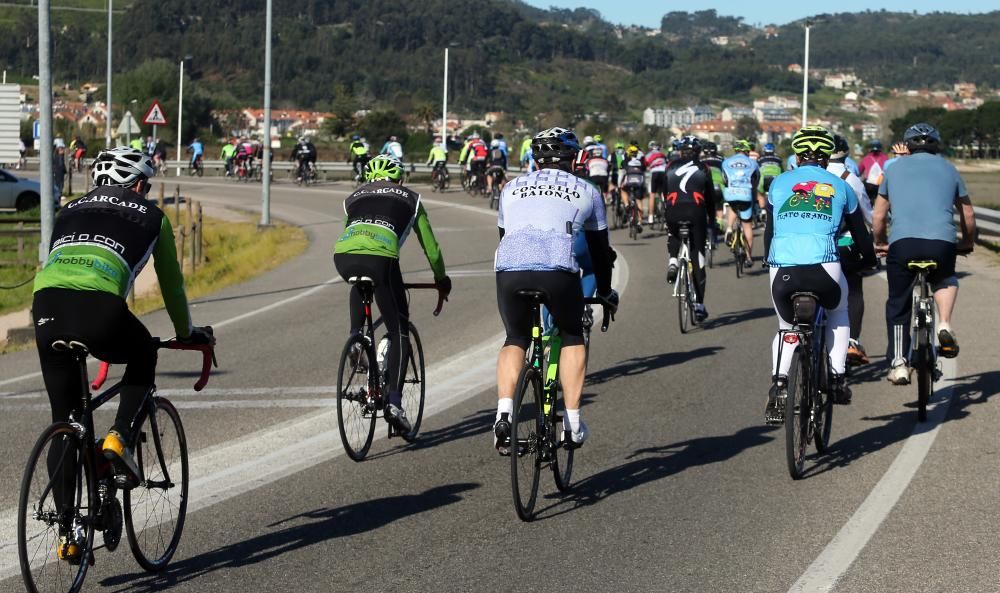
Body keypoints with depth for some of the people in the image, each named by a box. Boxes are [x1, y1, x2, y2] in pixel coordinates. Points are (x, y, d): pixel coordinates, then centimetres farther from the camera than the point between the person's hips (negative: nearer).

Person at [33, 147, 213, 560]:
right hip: (100, 306, -3)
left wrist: (63, 328, 58)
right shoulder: (149, 216, 24)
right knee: (143, 357, 31)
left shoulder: (70, 211, 34)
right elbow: (171, 283, 33)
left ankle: (68, 533, 13)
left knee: (63, 421, 16)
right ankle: (119, 438, 9)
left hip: (46, 303, 4)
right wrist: (186, 332, 50)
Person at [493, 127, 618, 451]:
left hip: (509, 271, 2)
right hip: (558, 270, -2)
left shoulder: (512, 188, 29)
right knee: (572, 338, 23)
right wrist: (606, 291, 45)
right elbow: (599, 248, 31)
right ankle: (572, 422, 16)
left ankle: (503, 415, 4)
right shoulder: (586, 191, 24)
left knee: (515, 340, 24)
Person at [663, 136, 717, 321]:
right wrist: (712, 219, 28)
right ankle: (699, 305, 5)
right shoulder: (703, 169, 16)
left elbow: (662, 191, 18)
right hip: (696, 212, 0)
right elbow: (711, 196, 18)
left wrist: (664, 214, 27)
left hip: (674, 211, 1)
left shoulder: (671, 167, 17)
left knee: (673, 236, 36)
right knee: (698, 259, 7)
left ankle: (672, 261, 6)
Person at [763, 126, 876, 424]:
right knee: (838, 314, 31)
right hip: (824, 268, -1)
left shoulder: (780, 182, 18)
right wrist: (868, 259, 46)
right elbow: (860, 232, 27)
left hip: (782, 269, 1)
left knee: (786, 328, 25)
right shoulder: (840, 186, 18)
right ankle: (838, 379, 21)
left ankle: (779, 386, 5)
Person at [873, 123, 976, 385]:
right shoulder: (948, 169, 21)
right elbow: (968, 216, 27)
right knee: (945, 280, 32)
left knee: (898, 305, 16)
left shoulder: (894, 169, 21)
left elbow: (879, 216, 25)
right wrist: (967, 244, 43)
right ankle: (945, 325, 8)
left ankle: (898, 363, 6)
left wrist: (880, 243, 41)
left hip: (902, 243, 0)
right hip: (942, 243, 0)